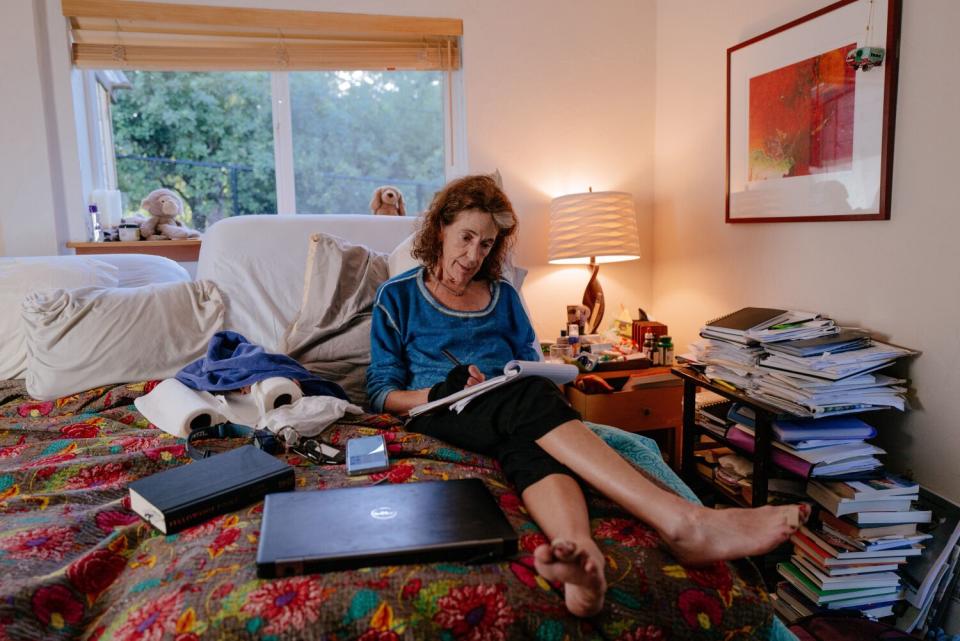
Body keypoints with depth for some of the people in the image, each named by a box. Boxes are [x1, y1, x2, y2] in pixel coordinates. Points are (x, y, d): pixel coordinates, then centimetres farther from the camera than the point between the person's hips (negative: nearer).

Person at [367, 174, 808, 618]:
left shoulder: (503, 296, 22)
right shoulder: (397, 297, 12)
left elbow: (533, 368, 23)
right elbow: (382, 393, 7)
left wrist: (547, 386, -2)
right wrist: (443, 393, -12)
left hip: (513, 413, 3)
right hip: (437, 415, -3)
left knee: (529, 442, -36)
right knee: (530, 400, -36)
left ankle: (583, 554, -68)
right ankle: (682, 521, -51)